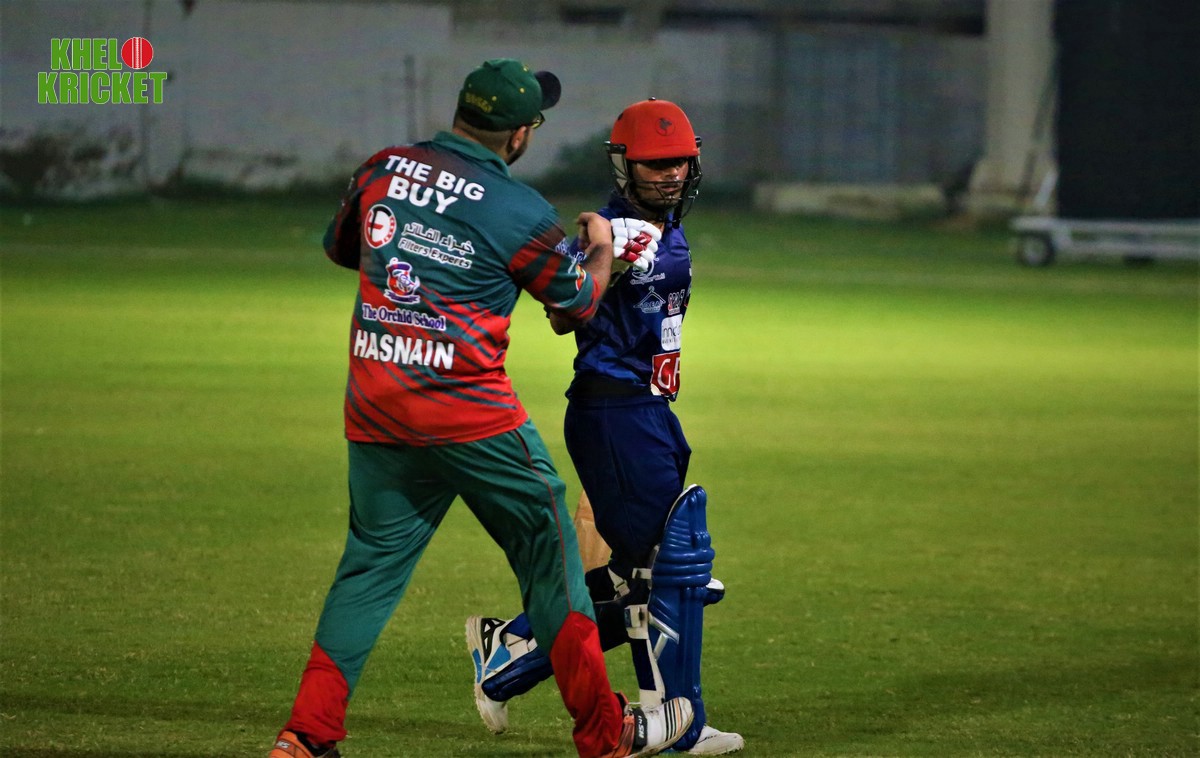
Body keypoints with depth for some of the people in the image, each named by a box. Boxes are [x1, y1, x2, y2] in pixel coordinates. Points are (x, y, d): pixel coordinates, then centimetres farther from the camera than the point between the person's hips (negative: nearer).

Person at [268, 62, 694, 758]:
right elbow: (579, 302, 8)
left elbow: (339, 246, 22)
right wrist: (601, 249, 27)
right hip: (470, 412, -5)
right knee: (548, 555, 8)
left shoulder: (382, 170, 4)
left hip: (374, 406, 5)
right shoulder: (522, 212, -8)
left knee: (372, 562, 12)